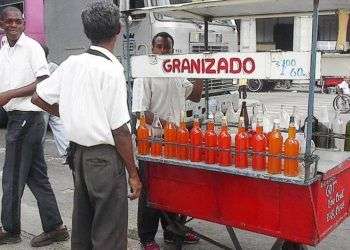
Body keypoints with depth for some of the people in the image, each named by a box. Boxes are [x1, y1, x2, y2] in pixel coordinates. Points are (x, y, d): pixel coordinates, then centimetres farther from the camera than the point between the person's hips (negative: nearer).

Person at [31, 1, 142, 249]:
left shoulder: (71, 63, 2)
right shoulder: (112, 70, -17)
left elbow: (39, 97, 12)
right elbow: (119, 130, -18)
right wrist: (133, 173, -9)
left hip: (78, 152, 8)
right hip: (105, 157, -7)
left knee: (82, 225, 21)